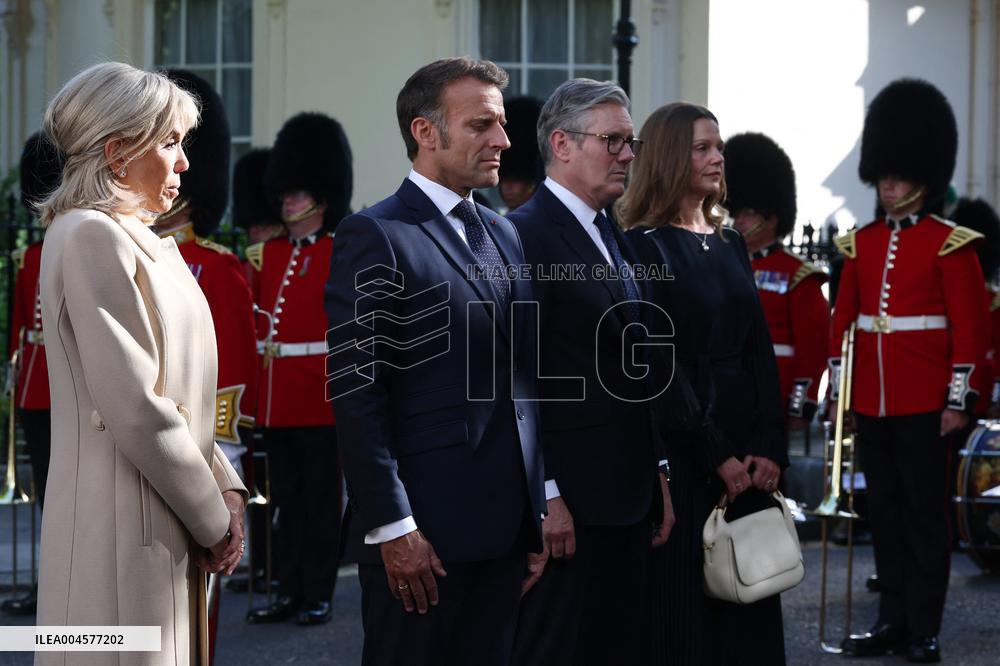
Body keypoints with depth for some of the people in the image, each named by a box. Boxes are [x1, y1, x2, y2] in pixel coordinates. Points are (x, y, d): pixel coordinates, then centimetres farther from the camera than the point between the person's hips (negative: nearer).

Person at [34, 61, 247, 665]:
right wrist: (213, 519, -11)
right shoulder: (92, 237, -15)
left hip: (171, 539, 9)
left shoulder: (143, 241, 15)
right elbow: (136, 409, -19)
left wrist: (226, 486, 4)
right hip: (123, 532, -9)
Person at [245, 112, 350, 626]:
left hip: (319, 397, -5)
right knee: (287, 498, 11)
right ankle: (289, 592, 18)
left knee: (320, 498, 2)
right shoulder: (269, 255, 11)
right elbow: (252, 318, 15)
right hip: (275, 399, 5)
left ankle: (318, 596, 8)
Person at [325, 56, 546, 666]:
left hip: (509, 525, 7)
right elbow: (356, 395, -14)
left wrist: (544, 502, 13)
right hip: (423, 526, -7)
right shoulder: (376, 237, -9)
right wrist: (393, 528, -17)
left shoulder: (505, 236, 15)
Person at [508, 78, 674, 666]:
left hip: (627, 497, 9)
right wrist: (543, 497, -20)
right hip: (566, 500, -9)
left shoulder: (615, 239, 16)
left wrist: (659, 474, 14)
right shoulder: (527, 236, -13)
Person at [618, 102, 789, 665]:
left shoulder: (731, 244, 12)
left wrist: (771, 448, -1)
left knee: (747, 601, 8)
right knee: (685, 604, -2)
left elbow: (760, 351, 10)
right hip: (681, 452, -7)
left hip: (748, 451, 7)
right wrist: (716, 456, -15)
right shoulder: (644, 247, -9)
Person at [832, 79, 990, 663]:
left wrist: (960, 399, -11)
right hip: (871, 400, 5)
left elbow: (972, 326, -7)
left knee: (924, 511, 0)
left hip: (924, 403, -5)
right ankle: (893, 619, 17)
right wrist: (837, 384, 9)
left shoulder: (951, 244, -5)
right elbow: (844, 318, 13)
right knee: (885, 510, 10)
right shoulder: (862, 244, 10)